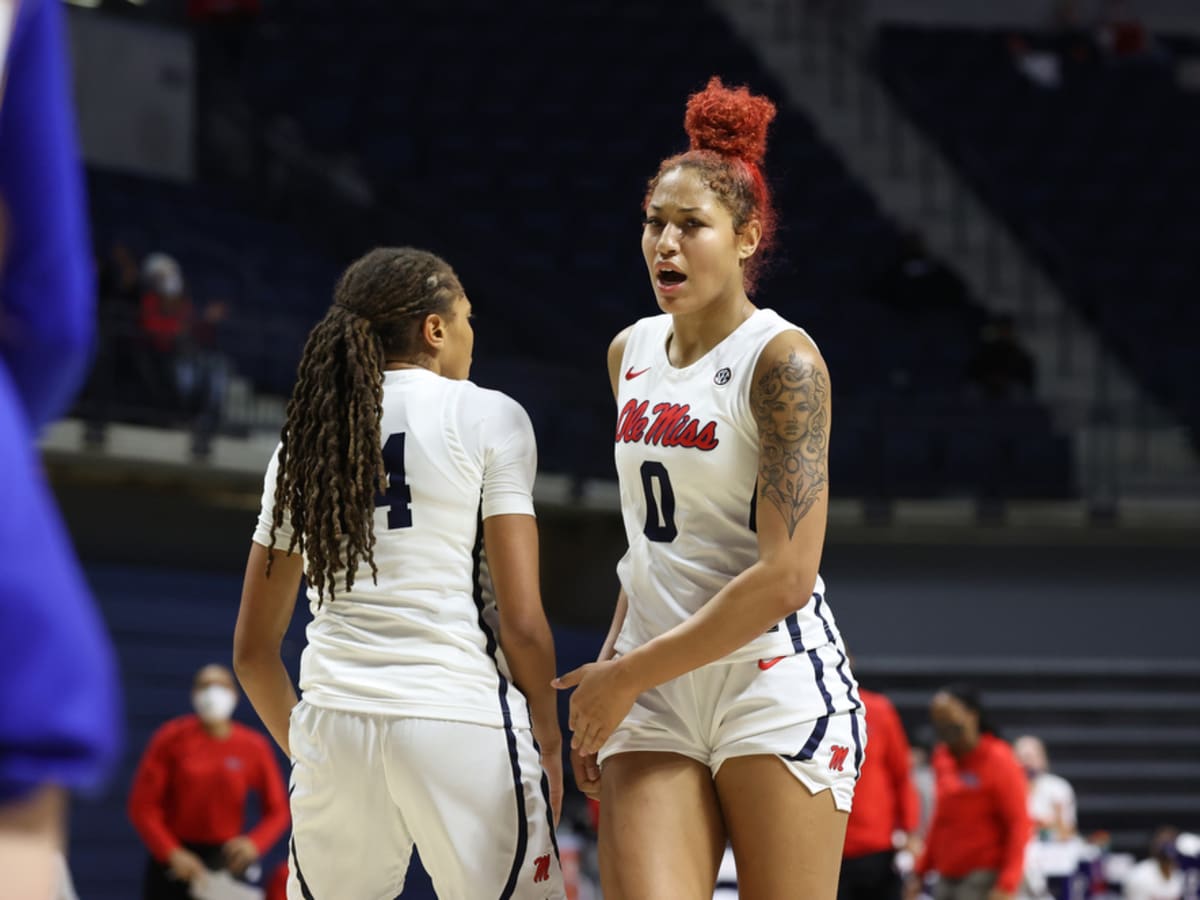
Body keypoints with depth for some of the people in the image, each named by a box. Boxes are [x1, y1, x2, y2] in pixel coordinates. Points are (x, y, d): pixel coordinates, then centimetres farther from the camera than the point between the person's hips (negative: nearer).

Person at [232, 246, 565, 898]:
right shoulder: (487, 416, 2)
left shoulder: (305, 437, 14)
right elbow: (522, 620, -5)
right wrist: (548, 741, 7)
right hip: (463, 721, -4)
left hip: (333, 723, 5)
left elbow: (253, 651, 16)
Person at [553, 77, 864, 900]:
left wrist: (628, 677, -11)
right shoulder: (630, 352, 13)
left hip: (776, 685, -5)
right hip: (654, 698, 5)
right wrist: (611, 669, 15)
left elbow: (786, 577, -16)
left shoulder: (783, 359, -9)